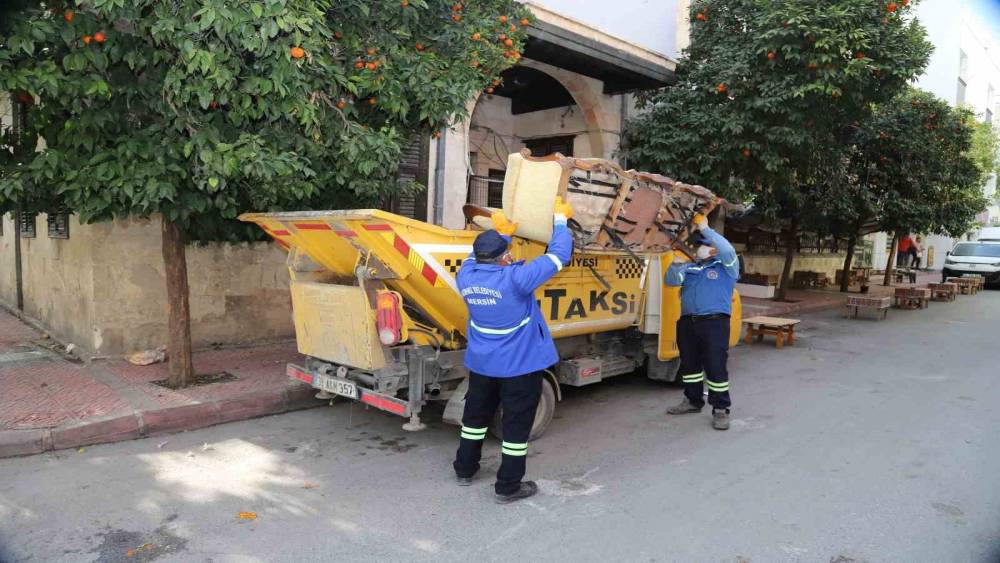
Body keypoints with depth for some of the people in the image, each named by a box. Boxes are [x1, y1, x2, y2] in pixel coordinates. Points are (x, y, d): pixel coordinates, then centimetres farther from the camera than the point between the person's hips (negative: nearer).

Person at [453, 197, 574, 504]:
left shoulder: (466, 275, -10)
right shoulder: (515, 279, -25)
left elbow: (479, 255, 15)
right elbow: (558, 255, -16)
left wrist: (501, 233, 19)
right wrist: (561, 219, -2)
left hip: (481, 362, 6)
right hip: (520, 364, -6)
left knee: (476, 413, 22)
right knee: (517, 423, 8)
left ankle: (465, 469, 38)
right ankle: (508, 486, 17)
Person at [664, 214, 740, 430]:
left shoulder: (726, 266, 4)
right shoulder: (690, 268, 18)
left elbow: (728, 250, -15)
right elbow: (670, 281, 9)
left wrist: (705, 229, -11)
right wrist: (676, 264, -8)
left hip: (714, 323, -6)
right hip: (687, 322, 6)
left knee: (715, 367, -5)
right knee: (689, 364, 15)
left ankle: (721, 409, 5)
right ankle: (693, 401, 30)